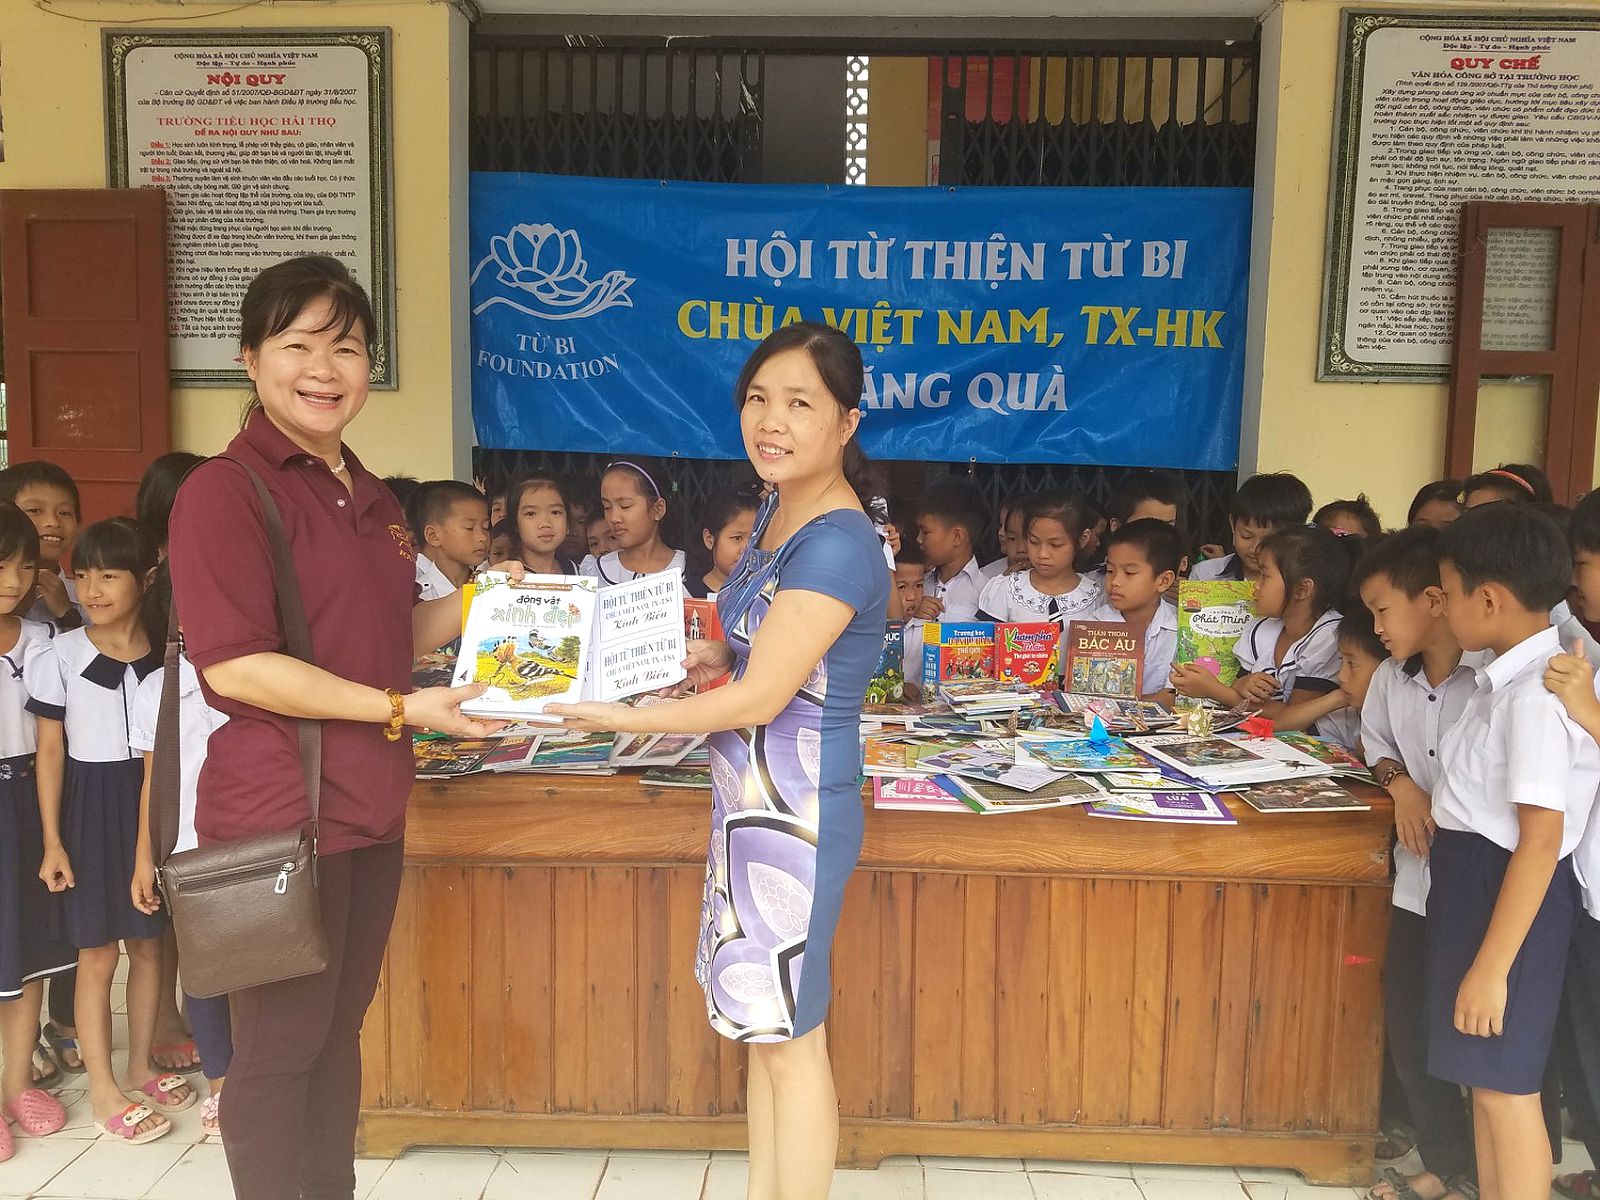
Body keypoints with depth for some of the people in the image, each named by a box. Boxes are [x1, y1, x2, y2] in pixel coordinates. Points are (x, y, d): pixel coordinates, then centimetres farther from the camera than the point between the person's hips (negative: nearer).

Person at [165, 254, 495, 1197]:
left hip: (371, 808, 8)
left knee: (340, 1028, 19)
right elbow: (233, 664, -21)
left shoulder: (371, 498, 11)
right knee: (280, 1044, 6)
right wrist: (401, 710, -21)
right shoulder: (225, 490, -14)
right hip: (281, 811, -8)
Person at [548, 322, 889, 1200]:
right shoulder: (778, 509, 7)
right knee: (764, 1024, 19)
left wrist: (620, 718, -11)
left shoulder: (838, 545, -22)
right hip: (754, 801, 9)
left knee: (789, 1037, 5)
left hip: (794, 814, -9)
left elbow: (757, 699, -21)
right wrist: (710, 656, 1)